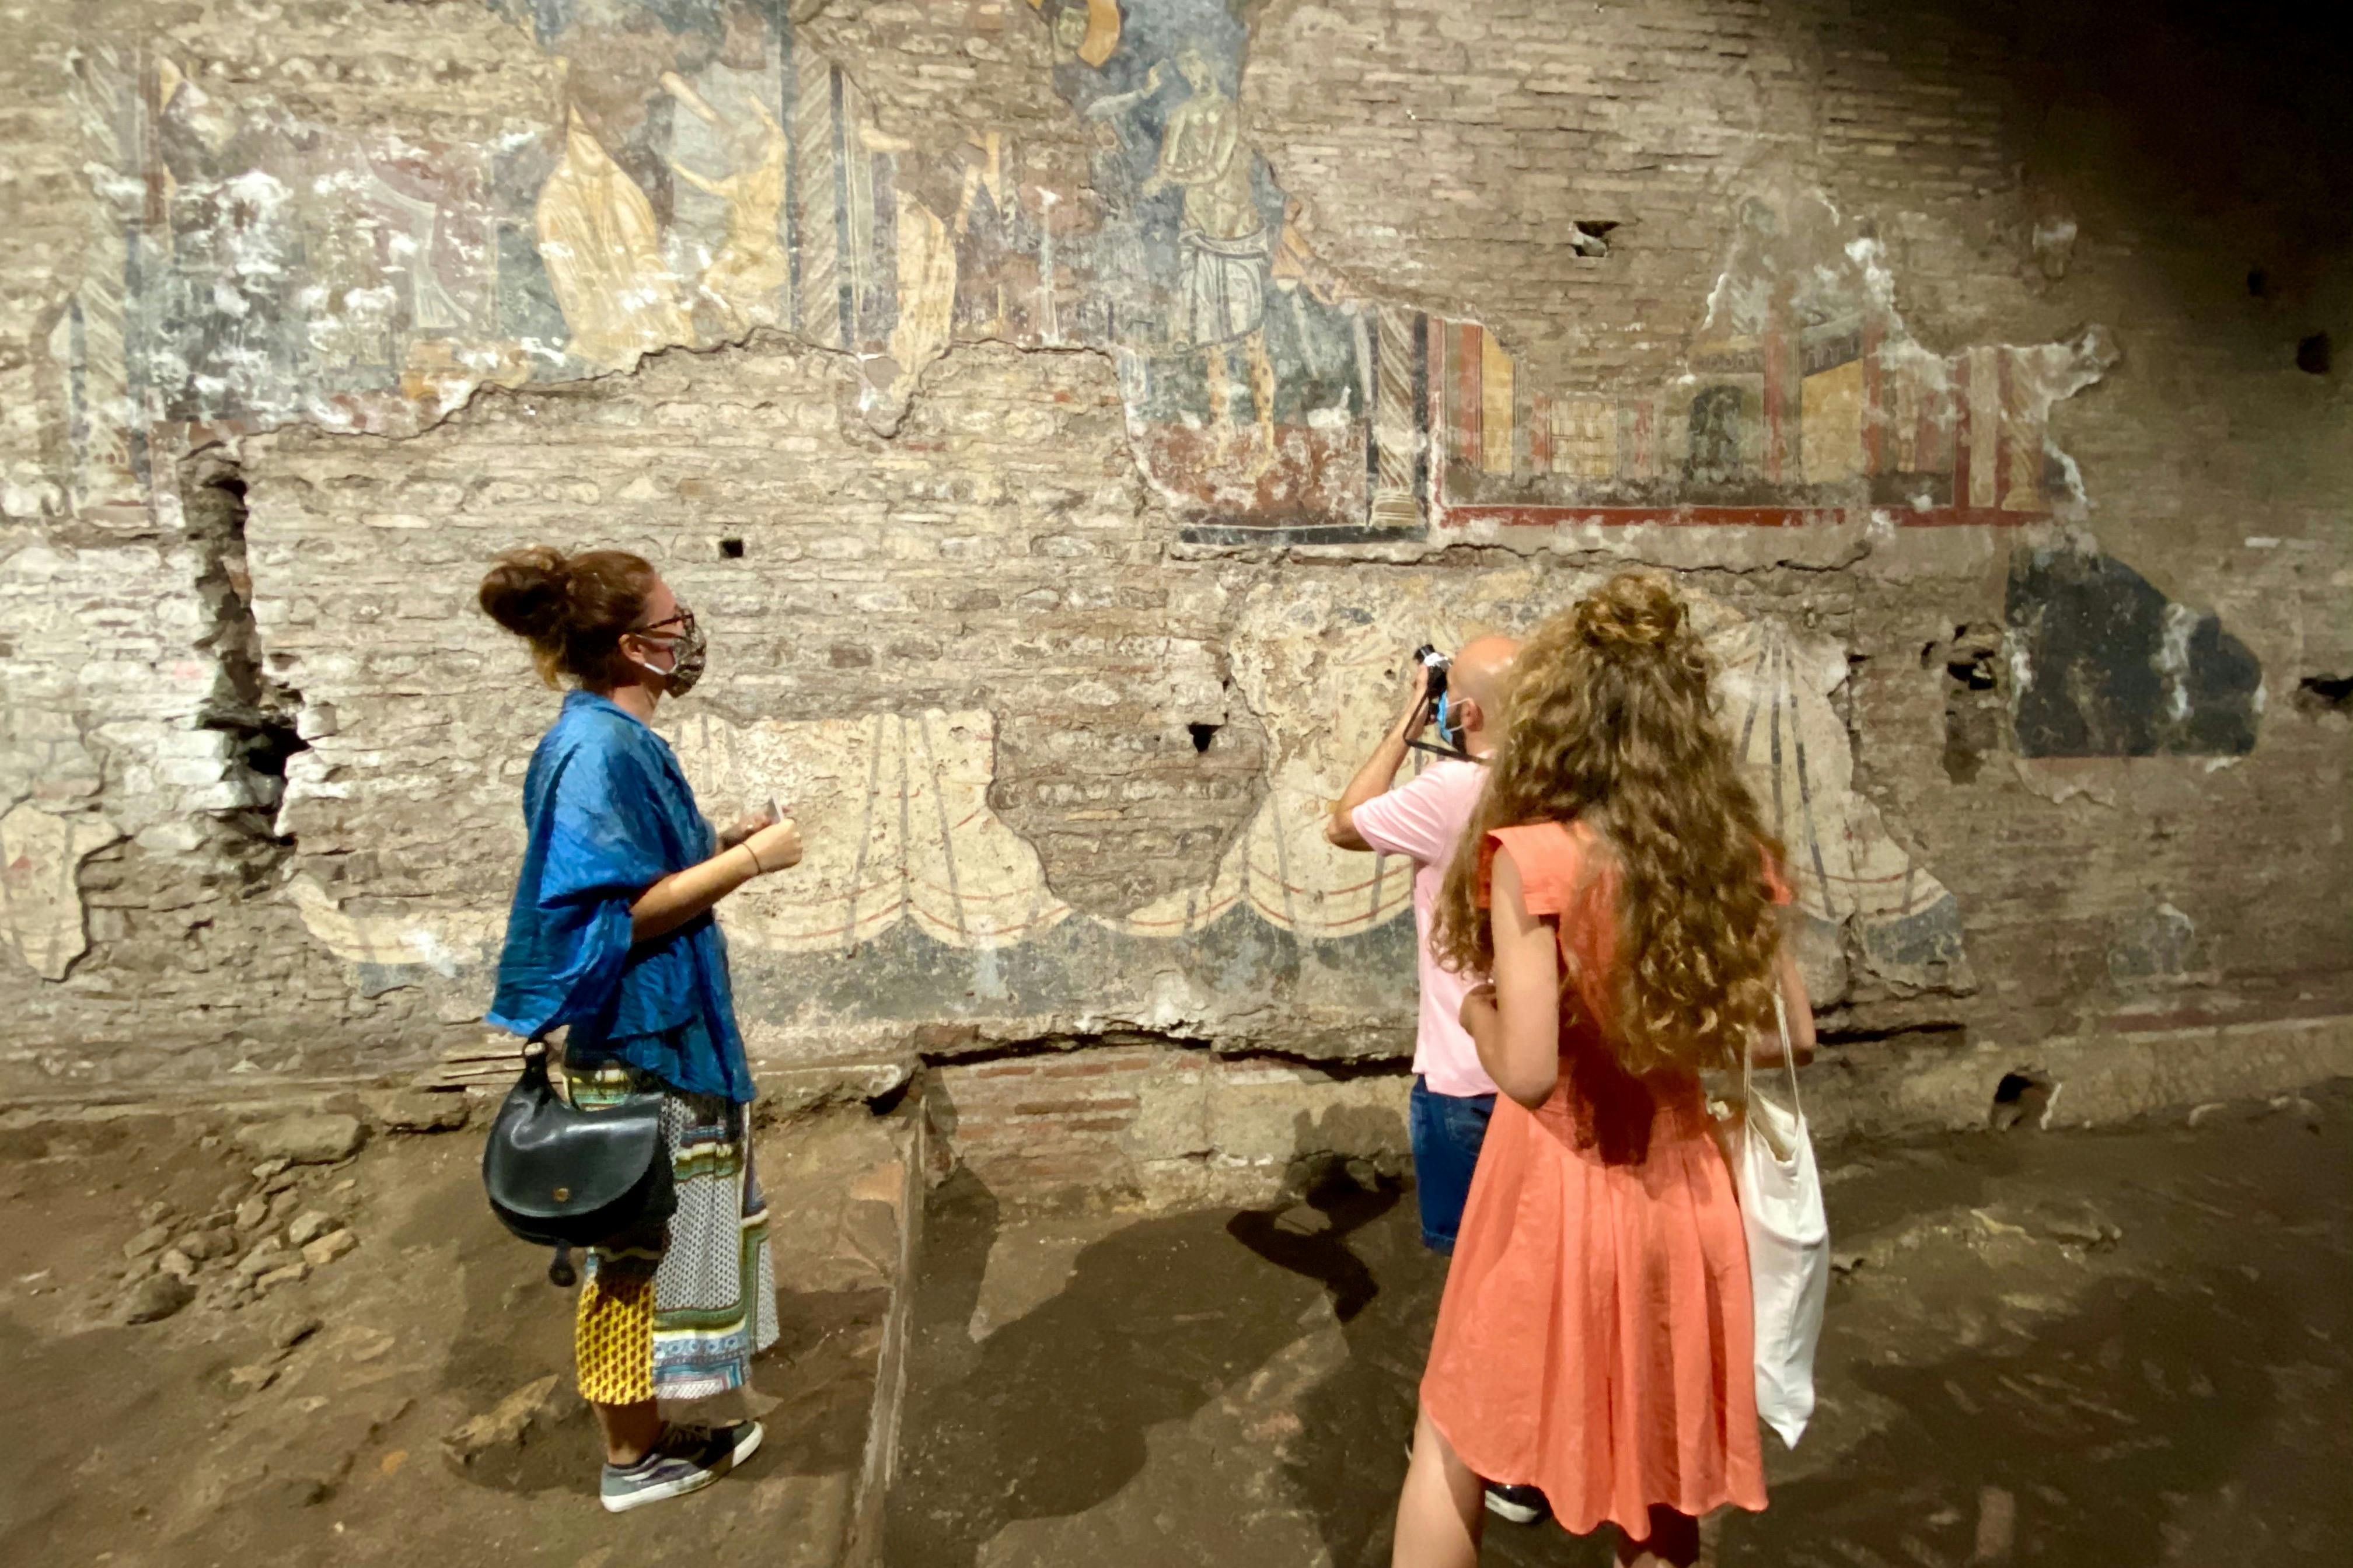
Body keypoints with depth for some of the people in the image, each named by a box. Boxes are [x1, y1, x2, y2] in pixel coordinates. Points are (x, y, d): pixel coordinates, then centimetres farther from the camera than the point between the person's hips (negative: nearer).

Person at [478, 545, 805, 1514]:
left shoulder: (622, 740, 8)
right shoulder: (598, 751, -21)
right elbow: (616, 914, -25)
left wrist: (725, 847, 8)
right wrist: (746, 863, -21)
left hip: (665, 1033, 10)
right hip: (633, 1044, -10)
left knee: (655, 1243, 21)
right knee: (638, 1250, 8)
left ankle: (645, 1433, 38)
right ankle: (631, 1459, 28)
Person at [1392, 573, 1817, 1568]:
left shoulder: (1533, 857, -21)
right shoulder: (1730, 852, -4)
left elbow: (1527, 1069, -24)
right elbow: (1791, 1035, 4)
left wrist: (1474, 1009, -5)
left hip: (1558, 1191, -5)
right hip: (1680, 1194, 5)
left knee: (1452, 1445, 19)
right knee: (1661, 1465, 25)